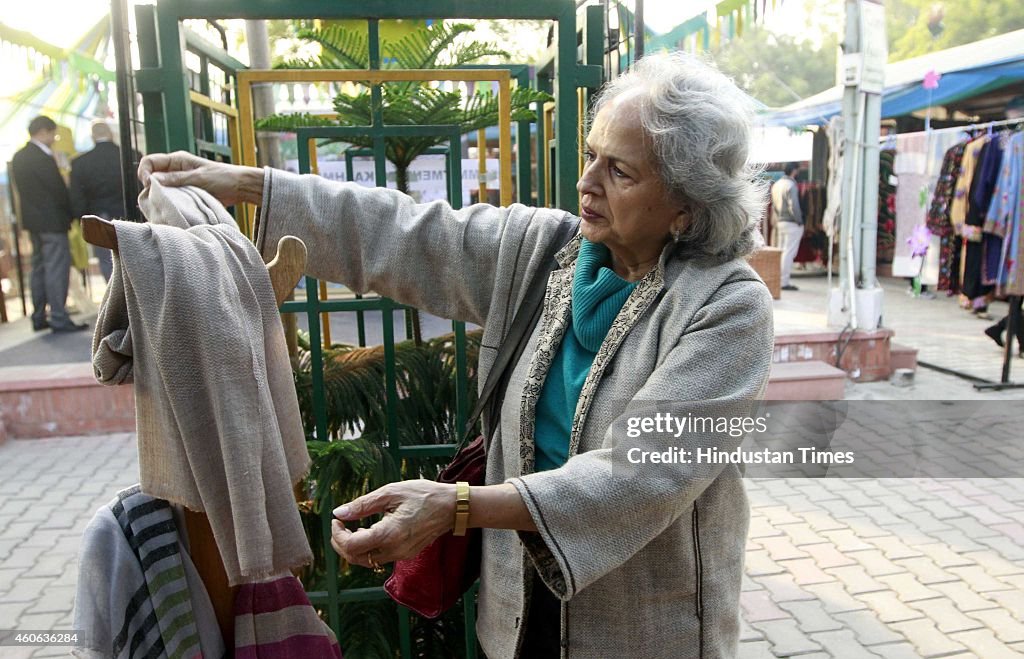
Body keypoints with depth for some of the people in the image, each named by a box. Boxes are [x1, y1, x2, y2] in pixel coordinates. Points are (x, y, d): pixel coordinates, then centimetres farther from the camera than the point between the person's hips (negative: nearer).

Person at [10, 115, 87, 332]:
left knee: (39, 268, 14)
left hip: (33, 220, 9)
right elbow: (58, 188, -16)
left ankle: (39, 318, 19)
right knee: (57, 269, -6)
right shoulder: (42, 157, -16)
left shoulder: (19, 157, 12)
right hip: (51, 220, -9)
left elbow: (23, 189, 15)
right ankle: (59, 318, -4)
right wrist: (73, 213, -4)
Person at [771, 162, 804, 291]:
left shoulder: (776, 184, 12)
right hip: (792, 224, -9)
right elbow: (793, 206, -21)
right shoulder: (790, 185, -15)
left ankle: (778, 280, 16)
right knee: (789, 253, -5)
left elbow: (774, 206, 16)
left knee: (782, 252, 14)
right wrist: (800, 222, -11)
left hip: (781, 222, 9)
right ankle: (784, 282, -4)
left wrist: (778, 219, 17)